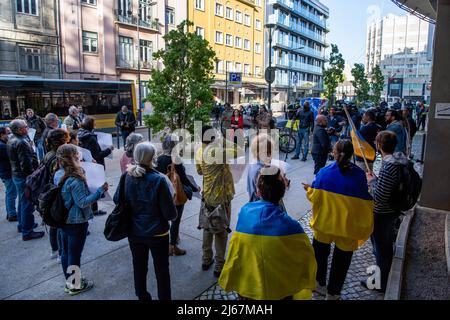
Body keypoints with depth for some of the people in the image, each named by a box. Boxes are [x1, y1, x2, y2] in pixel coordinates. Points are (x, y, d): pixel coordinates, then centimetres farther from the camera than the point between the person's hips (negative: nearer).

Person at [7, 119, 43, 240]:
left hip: (16, 175, 10)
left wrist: (29, 146, 12)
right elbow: (26, 163, -26)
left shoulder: (12, 141, 9)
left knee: (22, 202, 23)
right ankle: (27, 232, 7)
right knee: (27, 204, -1)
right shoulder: (22, 143, -23)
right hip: (25, 177, -10)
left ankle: (22, 225, 38)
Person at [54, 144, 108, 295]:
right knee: (75, 253, 7)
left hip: (63, 219, 8)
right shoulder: (75, 179, -27)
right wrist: (100, 191, -22)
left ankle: (69, 281, 37)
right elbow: (83, 202, -24)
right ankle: (75, 285, 23)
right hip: (76, 222, -8)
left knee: (65, 251, 19)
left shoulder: (58, 175, -1)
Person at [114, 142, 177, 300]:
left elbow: (117, 200, 7)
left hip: (134, 232, 5)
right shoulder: (158, 180, -23)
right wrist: (172, 214, 3)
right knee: (162, 270, 14)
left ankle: (142, 296, 42)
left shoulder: (127, 176, -9)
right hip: (157, 233, -4)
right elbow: (170, 213, -19)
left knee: (139, 267, 23)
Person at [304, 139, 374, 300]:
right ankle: (333, 292, 31)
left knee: (321, 253, 25)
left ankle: (320, 284, 41)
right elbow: (364, 202, -10)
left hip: (325, 222, 1)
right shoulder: (359, 174, -14)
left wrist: (309, 189, 10)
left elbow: (315, 197, -11)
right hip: (348, 226, 0)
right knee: (341, 259, 18)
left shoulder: (324, 172, -15)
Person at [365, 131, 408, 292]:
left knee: (381, 248, 9)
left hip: (382, 214, -9)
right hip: (393, 210, 9)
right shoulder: (401, 160, -2)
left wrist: (372, 181, -14)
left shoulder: (388, 167, -30)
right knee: (387, 245, 26)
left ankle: (381, 283, 28)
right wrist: (377, 179, 5)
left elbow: (379, 196, -29)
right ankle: (385, 275, 47)